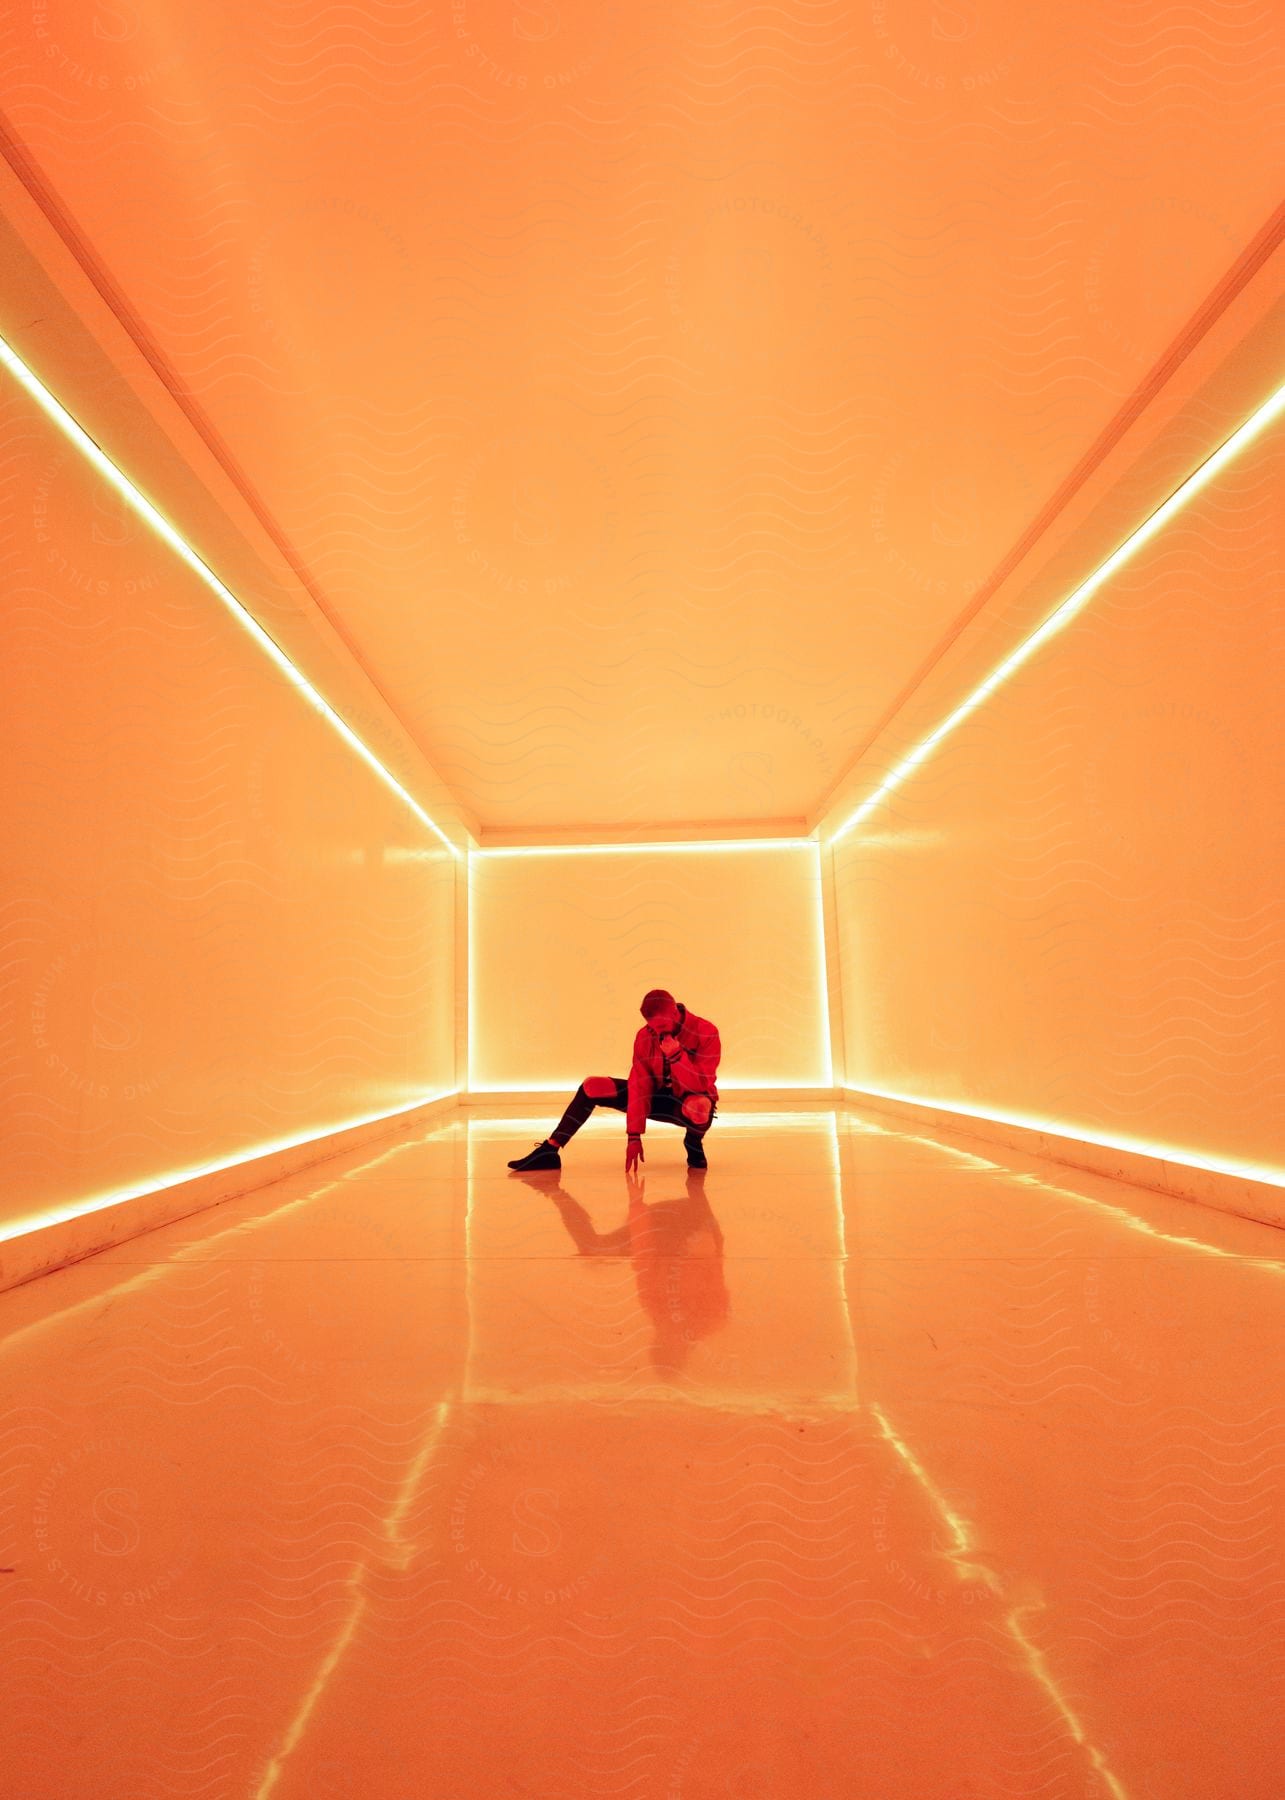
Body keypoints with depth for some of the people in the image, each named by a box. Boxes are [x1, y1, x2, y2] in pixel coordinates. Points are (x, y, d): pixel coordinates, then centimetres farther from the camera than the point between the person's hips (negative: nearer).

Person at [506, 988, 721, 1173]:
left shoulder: (706, 1032, -22)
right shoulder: (645, 1036, -9)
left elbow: (701, 1086, -25)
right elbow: (639, 1085, -13)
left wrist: (676, 1055, -38)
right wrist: (635, 1136, -18)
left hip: (690, 1103, -4)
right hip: (657, 1097, 4)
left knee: (699, 1107, -44)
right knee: (591, 1086, -13)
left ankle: (694, 1144, -6)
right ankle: (549, 1151, -9)